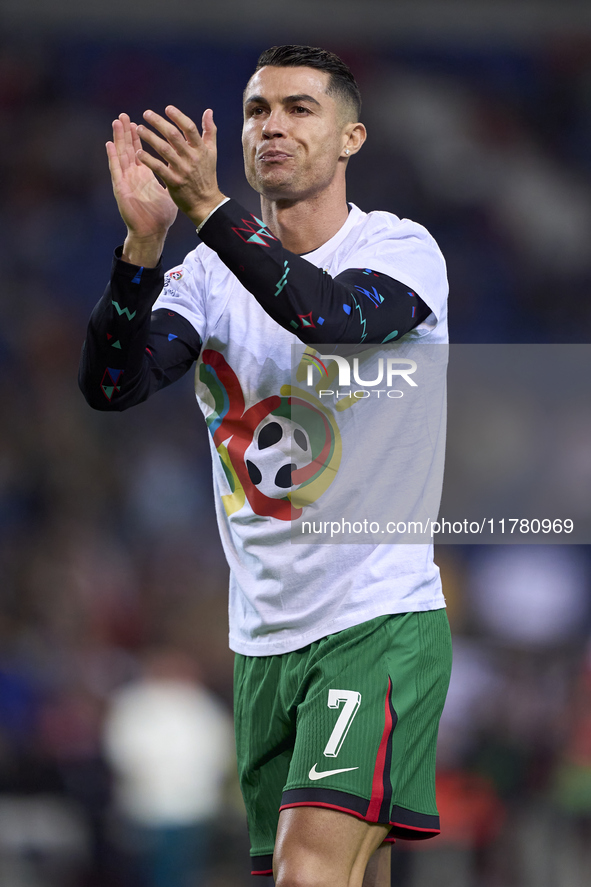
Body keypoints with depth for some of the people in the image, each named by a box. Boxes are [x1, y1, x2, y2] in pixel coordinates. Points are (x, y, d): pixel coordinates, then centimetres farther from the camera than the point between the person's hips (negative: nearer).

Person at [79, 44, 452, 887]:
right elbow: (110, 385, -9)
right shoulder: (210, 275, 7)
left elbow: (338, 318, -27)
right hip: (265, 638, 5)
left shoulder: (402, 249, -4)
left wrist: (207, 208, -33)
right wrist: (143, 241, -23)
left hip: (381, 621, -5)